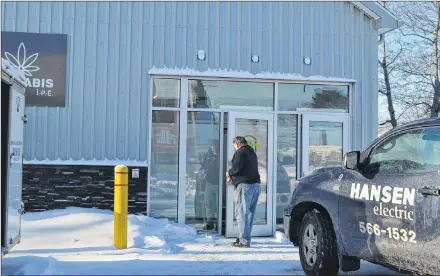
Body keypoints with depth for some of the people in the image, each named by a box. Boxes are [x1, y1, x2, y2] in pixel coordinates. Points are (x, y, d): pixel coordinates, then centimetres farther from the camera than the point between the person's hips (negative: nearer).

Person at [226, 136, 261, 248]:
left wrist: (229, 172, 2)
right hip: (256, 184, 9)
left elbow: (237, 167, -18)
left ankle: (244, 241, -9)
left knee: (241, 213, -6)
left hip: (244, 185, -9)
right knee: (249, 213, 14)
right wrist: (233, 173, 22)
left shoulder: (240, 152, -7)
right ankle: (244, 237, 22)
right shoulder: (252, 152, 21)